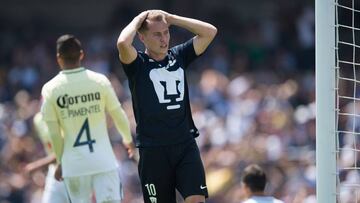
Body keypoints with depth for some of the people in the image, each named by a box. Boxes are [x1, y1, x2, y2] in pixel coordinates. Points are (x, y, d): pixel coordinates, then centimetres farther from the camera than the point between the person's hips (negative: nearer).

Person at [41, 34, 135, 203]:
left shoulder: (50, 89, -3)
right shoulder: (100, 81, -3)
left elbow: (54, 134, -1)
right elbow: (119, 115, 8)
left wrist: (60, 161, 12)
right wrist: (127, 139, 27)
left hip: (74, 164, 1)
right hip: (103, 160, -1)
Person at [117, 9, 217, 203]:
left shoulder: (179, 56, 10)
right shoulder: (138, 64, -3)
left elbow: (210, 31, 5)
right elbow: (123, 43, -24)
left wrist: (171, 19, 3)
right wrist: (137, 21, -5)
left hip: (186, 145, 3)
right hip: (153, 149, -3)